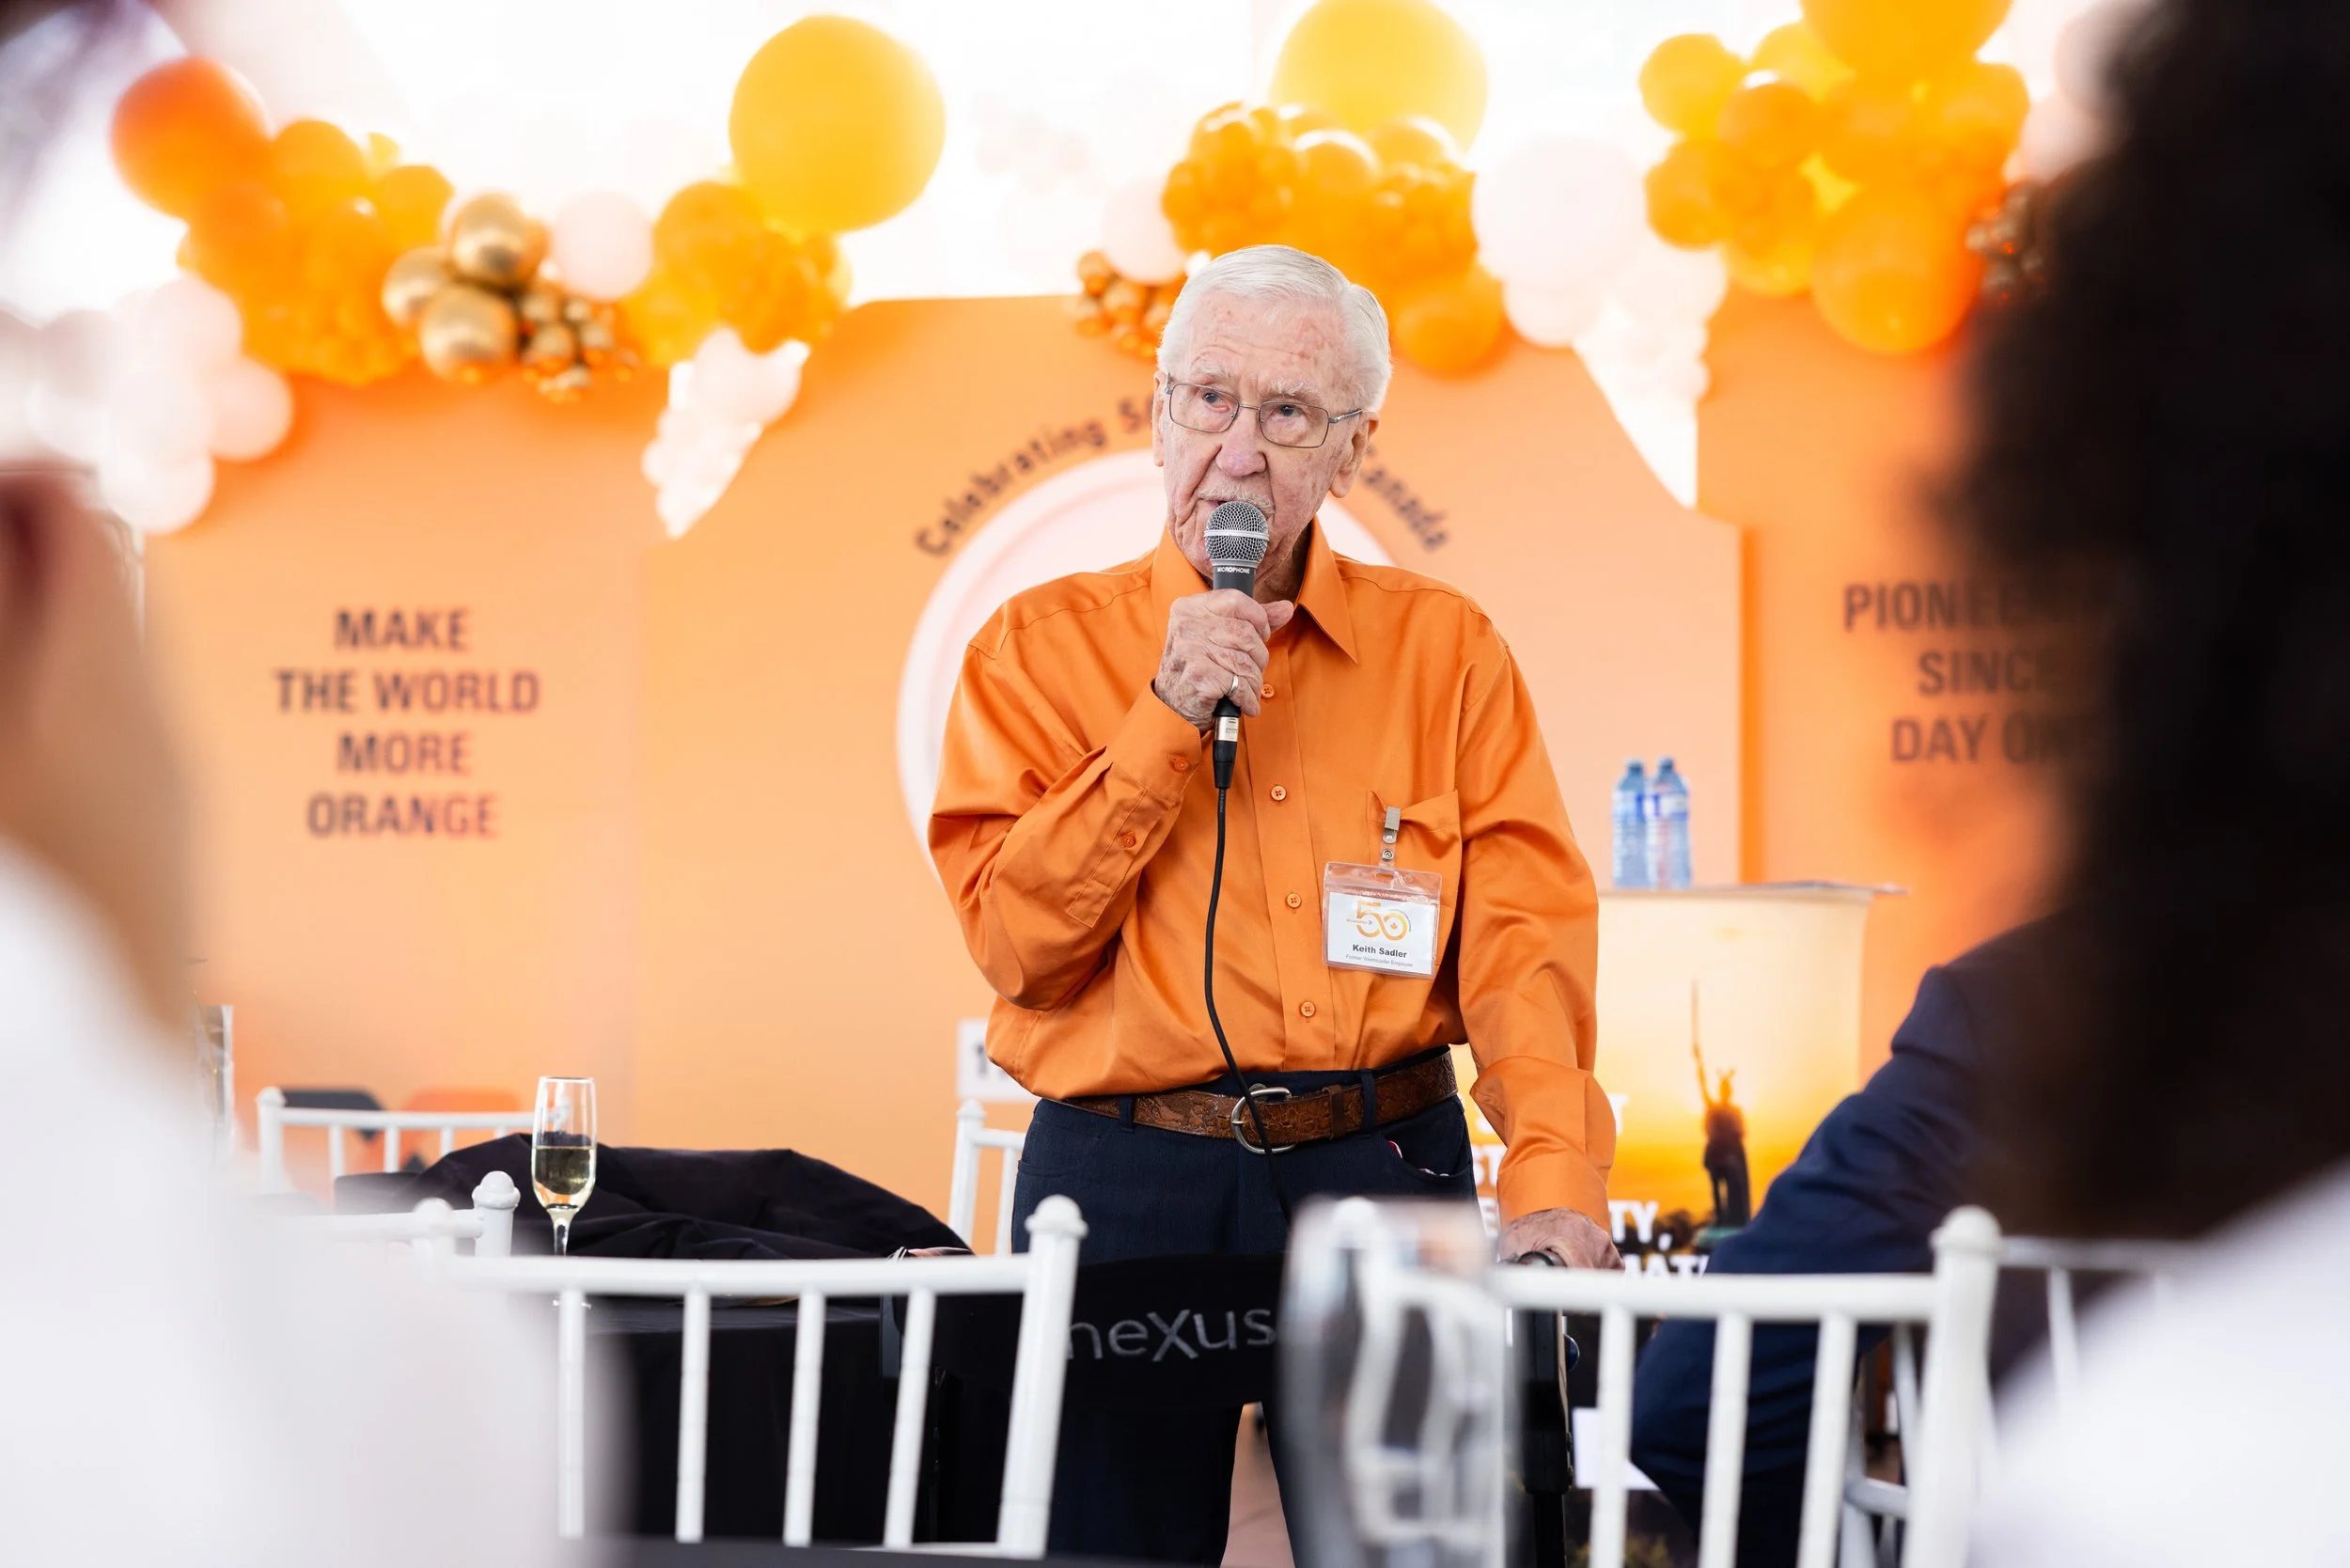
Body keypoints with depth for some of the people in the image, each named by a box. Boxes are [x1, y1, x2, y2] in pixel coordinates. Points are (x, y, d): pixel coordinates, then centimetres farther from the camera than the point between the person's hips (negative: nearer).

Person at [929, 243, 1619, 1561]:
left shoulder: (1444, 649, 8)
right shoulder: (1044, 647, 5)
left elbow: (1524, 933, -3)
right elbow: (1018, 940, -5)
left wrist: (1552, 1178, -17)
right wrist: (1169, 718, -12)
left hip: (1385, 1167, 1)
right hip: (1127, 1173, -1)